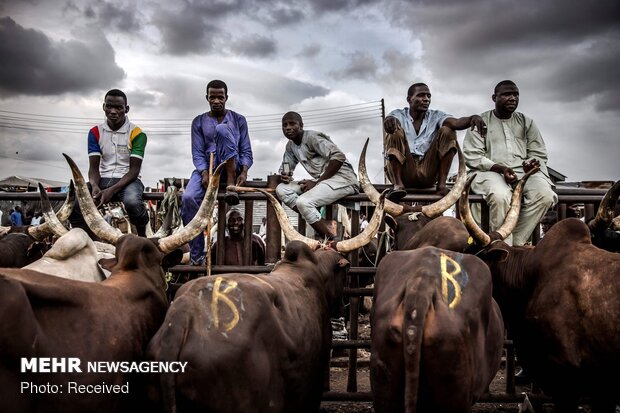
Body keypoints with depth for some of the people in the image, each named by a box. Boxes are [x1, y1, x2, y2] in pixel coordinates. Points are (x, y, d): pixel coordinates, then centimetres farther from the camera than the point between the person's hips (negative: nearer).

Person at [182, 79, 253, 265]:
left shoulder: (238, 120, 10)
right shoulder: (199, 122, 11)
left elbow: (246, 151, 6)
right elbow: (197, 153, 2)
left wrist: (244, 172, -15)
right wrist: (204, 173, -18)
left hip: (230, 169, -1)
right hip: (206, 169, 1)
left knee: (221, 129, -27)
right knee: (189, 197, -32)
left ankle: (230, 185, -32)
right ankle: (196, 254, -23)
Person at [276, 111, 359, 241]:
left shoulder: (312, 137, -11)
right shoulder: (290, 146, 15)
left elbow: (339, 157, -20)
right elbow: (285, 167, 25)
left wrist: (316, 183, -18)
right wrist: (284, 175, -3)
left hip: (342, 178, -9)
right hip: (321, 180, 9)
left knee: (303, 202, -30)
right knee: (281, 189, -7)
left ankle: (332, 240, -16)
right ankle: (321, 224, -16)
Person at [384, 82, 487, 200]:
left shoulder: (435, 116, 11)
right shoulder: (399, 115, 6)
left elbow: (456, 122, -11)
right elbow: (392, 119, -20)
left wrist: (472, 118, -34)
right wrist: (389, 120, -47)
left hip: (428, 174, 2)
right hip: (403, 172, -2)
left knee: (447, 131, -11)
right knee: (395, 131, -21)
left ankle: (441, 184, -17)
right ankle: (398, 185, -29)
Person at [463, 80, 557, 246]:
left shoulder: (527, 123, 20)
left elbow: (539, 153, 18)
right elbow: (472, 156, -2)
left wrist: (532, 163, -8)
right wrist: (500, 168, -16)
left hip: (523, 170, 4)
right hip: (491, 171, -3)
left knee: (545, 195, -29)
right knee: (500, 196, -39)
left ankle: (515, 243, -21)